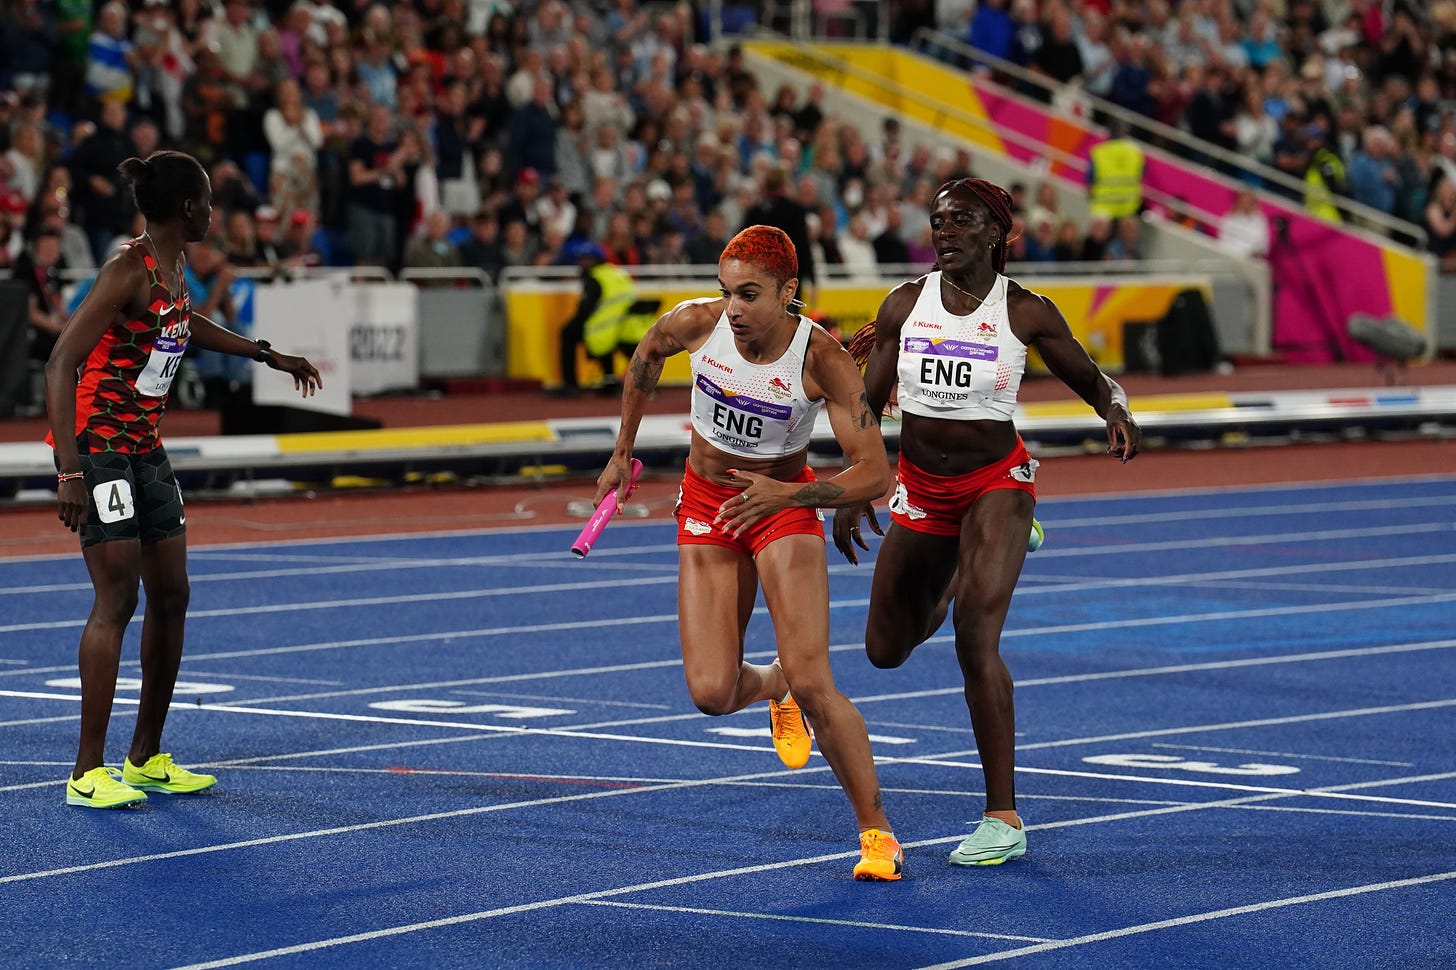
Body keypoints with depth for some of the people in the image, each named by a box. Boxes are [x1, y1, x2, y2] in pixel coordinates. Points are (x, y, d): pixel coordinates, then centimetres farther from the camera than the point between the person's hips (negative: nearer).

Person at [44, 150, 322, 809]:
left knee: (171, 595, 8)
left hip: (146, 449, 9)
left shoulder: (173, 268, 9)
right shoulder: (128, 270, -18)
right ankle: (88, 773, -10)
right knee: (117, 599, -13)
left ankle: (147, 759, 18)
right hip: (98, 446, -9)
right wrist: (69, 472, -29)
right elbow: (60, 364, -23)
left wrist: (270, 357, 42)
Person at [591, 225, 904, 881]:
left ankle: (876, 833, -1)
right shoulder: (695, 323, -19)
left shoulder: (822, 359, -26)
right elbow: (646, 357, 7)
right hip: (706, 503, 3)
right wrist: (623, 451, 14)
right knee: (711, 693, -8)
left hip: (785, 505, -3)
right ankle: (773, 687, 31)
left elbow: (875, 474, -27)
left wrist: (786, 495, -41)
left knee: (813, 683, -17)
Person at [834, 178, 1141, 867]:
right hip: (919, 487, 4)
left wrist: (1116, 412, -22)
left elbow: (1092, 381, 1)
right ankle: (966, 566, 51)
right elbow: (868, 404, 4)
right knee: (887, 650, 15)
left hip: (997, 481, -4)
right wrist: (852, 493, -1)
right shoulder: (905, 305, -3)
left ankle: (1004, 820, -16)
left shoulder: (1026, 313, -10)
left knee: (975, 638, -22)